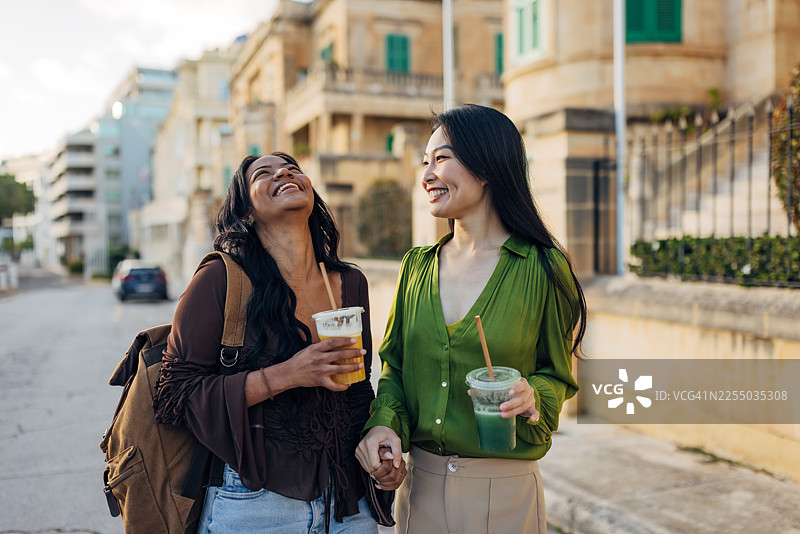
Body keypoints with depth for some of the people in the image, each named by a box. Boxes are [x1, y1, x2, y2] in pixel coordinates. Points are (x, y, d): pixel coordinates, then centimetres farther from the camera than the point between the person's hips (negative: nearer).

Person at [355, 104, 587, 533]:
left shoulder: (541, 268, -9)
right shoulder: (417, 266, 3)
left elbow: (557, 376, 0)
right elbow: (394, 365, 8)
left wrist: (531, 396, -21)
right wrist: (384, 422, -10)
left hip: (504, 491, -3)